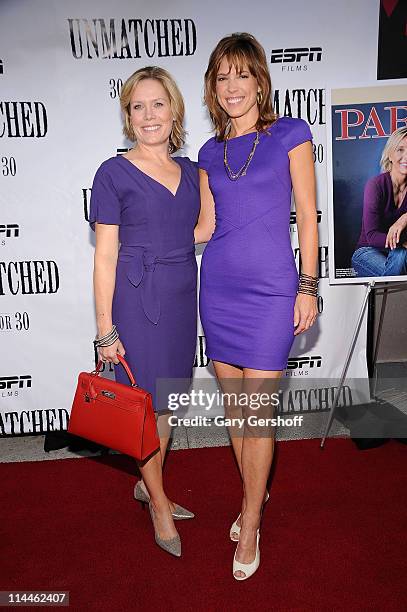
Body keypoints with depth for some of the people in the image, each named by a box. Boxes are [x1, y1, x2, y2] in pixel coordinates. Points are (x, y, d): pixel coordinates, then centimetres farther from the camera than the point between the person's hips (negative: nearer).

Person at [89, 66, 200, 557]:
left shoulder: (190, 171, 10)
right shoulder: (114, 173, -6)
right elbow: (105, 256, -8)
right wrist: (106, 329, -11)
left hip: (183, 294, 6)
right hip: (137, 296, -5)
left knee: (166, 398, 15)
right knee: (145, 401, 5)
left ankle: (148, 484, 38)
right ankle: (159, 504, 27)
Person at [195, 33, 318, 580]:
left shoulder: (290, 134, 2)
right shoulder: (210, 153, 12)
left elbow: (307, 215, 0)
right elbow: (204, 227, 13)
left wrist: (308, 286, -5)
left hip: (271, 290, -4)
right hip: (219, 288, 4)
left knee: (257, 411, 0)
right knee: (233, 405, 12)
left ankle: (250, 524, 22)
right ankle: (255, 494, 37)